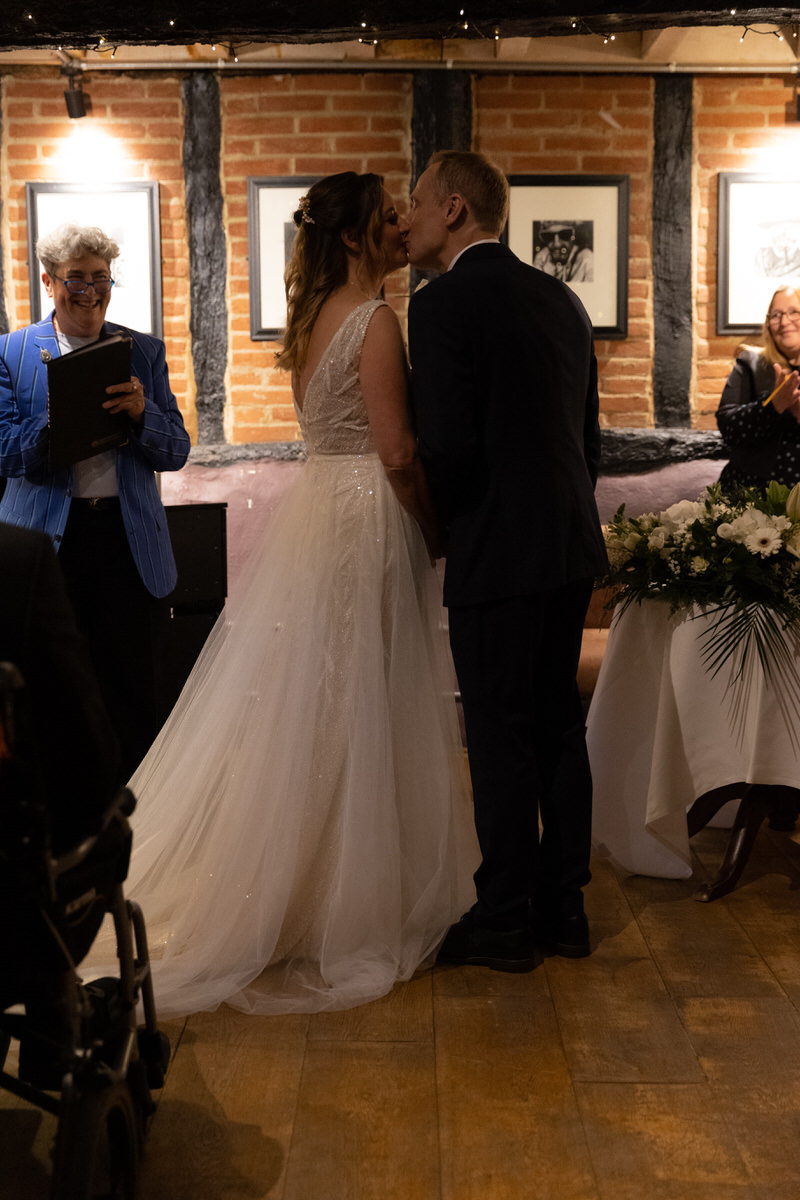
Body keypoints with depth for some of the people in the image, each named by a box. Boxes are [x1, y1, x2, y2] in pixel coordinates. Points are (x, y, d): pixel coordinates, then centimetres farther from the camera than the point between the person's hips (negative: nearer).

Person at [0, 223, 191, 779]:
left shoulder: (145, 352, 8)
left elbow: (176, 453, 5)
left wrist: (141, 412, -16)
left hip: (130, 543, 1)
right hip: (48, 544, -1)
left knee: (135, 693, 6)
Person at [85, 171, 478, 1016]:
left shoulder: (312, 316, 13)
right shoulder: (374, 320, -13)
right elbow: (397, 451, -18)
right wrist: (435, 524, -3)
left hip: (314, 508, 9)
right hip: (365, 521, -8)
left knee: (298, 711, 15)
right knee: (355, 717, 0)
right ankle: (352, 906, 11)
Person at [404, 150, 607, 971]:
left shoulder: (441, 306, -12)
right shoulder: (560, 298, 12)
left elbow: (447, 448, -18)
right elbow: (588, 433, 14)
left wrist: (439, 532, 0)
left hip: (497, 558, -8)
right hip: (571, 547, 8)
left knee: (501, 740, 2)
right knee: (558, 726, 15)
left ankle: (504, 922, 14)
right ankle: (563, 907, 25)